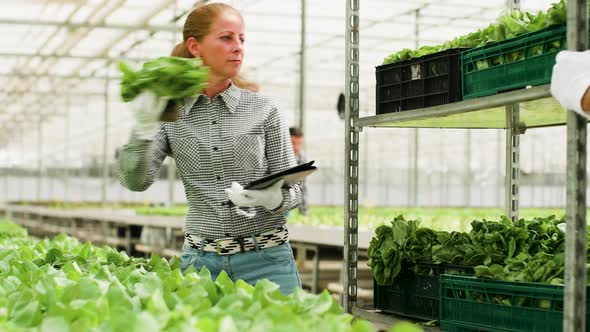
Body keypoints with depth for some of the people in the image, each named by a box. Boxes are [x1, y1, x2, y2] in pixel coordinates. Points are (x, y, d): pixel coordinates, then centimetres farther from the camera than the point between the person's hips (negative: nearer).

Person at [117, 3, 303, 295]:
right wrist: (144, 127, -23)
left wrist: (274, 198, -21)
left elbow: (293, 189, 2)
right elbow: (135, 180, -7)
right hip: (200, 261, 1)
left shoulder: (263, 110, -1)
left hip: (265, 261, -1)